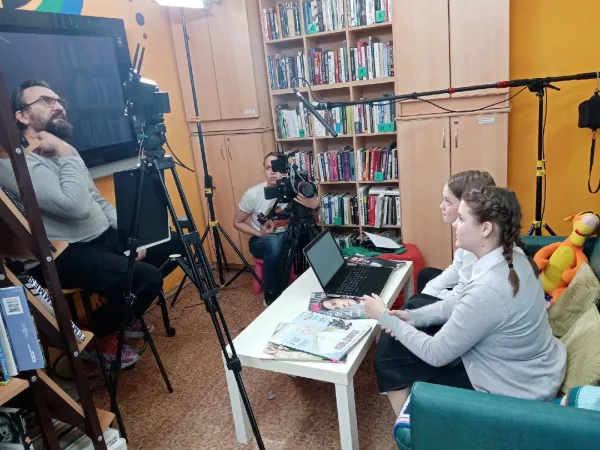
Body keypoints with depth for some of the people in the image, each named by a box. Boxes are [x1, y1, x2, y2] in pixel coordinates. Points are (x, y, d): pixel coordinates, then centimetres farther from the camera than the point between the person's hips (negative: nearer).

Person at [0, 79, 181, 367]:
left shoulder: (62, 151, 13)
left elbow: (98, 201, 16)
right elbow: (77, 207, -29)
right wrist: (66, 155, -19)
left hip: (105, 236, 9)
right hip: (67, 255, -9)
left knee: (175, 244, 7)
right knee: (147, 277, -29)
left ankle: (122, 311, 21)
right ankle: (98, 334, 2)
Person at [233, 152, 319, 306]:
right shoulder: (253, 194, -17)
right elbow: (237, 222, -5)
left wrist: (314, 205, -39)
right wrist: (260, 233, -19)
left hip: (287, 238, 2)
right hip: (261, 241, -2)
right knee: (274, 242, -38)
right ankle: (270, 296, -19)